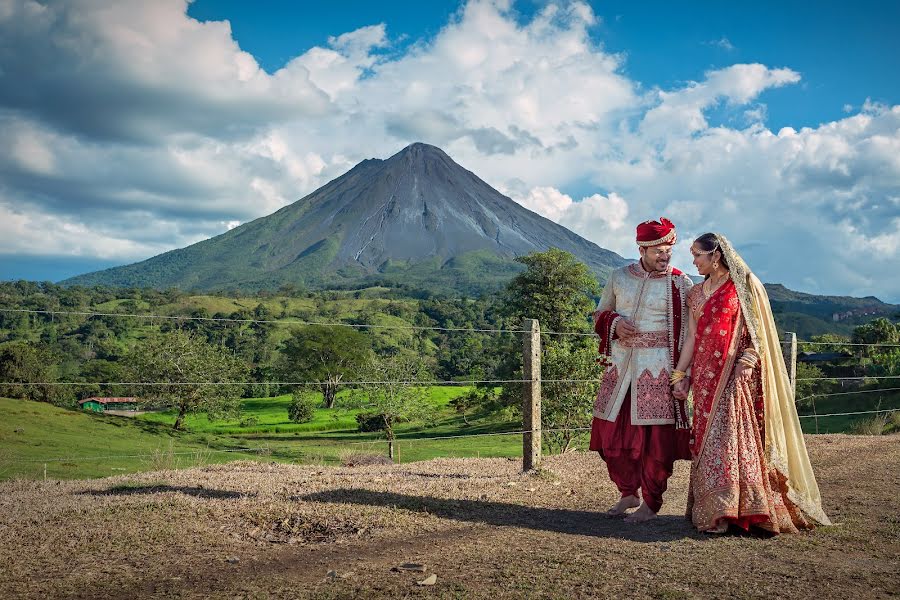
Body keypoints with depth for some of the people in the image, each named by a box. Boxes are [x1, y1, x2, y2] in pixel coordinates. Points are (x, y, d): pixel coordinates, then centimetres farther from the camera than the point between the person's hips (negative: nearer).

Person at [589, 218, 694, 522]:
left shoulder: (680, 284, -3)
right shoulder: (619, 277, 7)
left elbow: (689, 332, -1)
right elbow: (601, 314, 17)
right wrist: (615, 324, -6)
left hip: (658, 369, -4)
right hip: (621, 365, 4)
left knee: (656, 438, -1)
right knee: (611, 430, 7)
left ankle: (651, 502, 14)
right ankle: (628, 493, 26)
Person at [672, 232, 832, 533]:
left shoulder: (745, 285, 1)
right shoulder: (696, 293, 15)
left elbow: (758, 329, -2)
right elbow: (691, 337, 13)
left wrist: (748, 359, -16)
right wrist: (679, 374, 7)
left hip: (736, 373, -5)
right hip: (706, 374, 5)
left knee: (732, 434, -12)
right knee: (707, 436, 2)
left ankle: (724, 508, -10)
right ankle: (711, 507, 7)